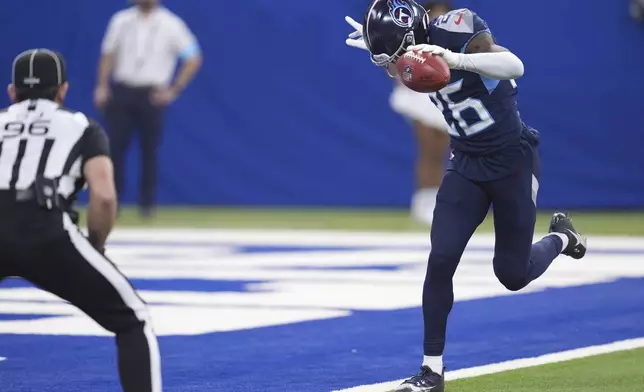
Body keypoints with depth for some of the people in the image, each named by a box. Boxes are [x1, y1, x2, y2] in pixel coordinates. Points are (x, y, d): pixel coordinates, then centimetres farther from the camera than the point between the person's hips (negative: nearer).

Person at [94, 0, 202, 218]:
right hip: (120, 92, 2)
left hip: (151, 95, -2)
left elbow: (194, 59, -2)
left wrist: (174, 90, -7)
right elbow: (108, 54, 11)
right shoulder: (121, 20, 7)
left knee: (149, 150, 2)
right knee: (114, 146, -3)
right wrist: (102, 87, 0)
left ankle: (147, 204, 14)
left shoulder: (171, 24, -3)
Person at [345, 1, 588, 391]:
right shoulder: (420, 49, -5)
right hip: (467, 164, 5)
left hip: (513, 162, -5)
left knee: (513, 274, 5)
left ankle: (560, 237, 39)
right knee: (441, 260, -9)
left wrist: (457, 60, -55)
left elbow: (515, 67, -43)